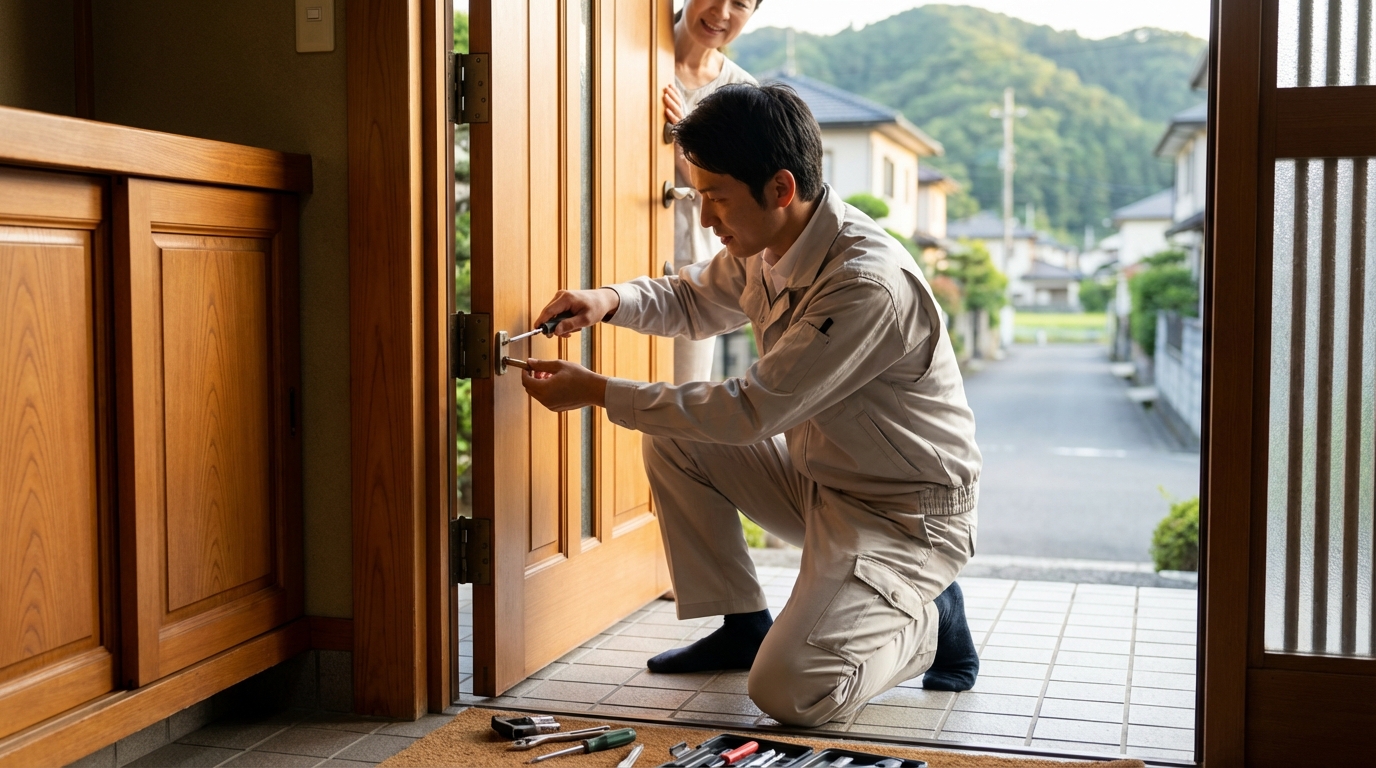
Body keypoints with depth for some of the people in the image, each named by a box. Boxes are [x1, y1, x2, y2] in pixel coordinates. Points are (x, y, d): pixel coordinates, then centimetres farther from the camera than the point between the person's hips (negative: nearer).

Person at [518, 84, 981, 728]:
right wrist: (611, 300, -5)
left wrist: (596, 392, -22)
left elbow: (752, 410, -28)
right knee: (672, 442, 4)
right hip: (818, 476, 9)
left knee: (787, 692, -22)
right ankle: (742, 626, 14)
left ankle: (928, 620, 6)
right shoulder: (766, 246, -3)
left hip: (908, 511, -9)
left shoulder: (869, 284, -30)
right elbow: (693, 299, 18)